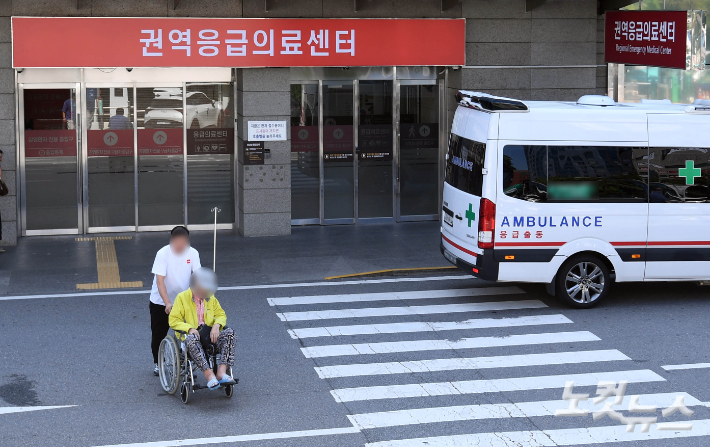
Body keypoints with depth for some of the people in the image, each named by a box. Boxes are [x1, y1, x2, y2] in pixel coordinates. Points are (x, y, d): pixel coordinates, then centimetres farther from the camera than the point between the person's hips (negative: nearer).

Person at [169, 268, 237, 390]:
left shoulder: (210, 298, 15)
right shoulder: (182, 297, 1)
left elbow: (221, 314, 18)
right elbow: (173, 321, -2)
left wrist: (216, 325, -6)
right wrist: (190, 328, -19)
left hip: (209, 335, 4)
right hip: (192, 334, -4)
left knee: (229, 332, -24)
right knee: (191, 339, -41)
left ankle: (221, 372, -32)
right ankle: (208, 374, -41)